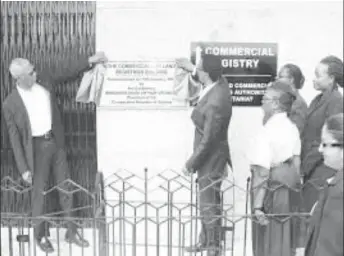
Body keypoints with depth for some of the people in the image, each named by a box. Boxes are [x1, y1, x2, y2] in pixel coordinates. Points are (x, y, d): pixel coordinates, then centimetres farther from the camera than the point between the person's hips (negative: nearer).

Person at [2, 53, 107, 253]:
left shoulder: (45, 83, -2)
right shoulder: (10, 104, -13)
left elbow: (68, 76, 13)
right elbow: (15, 138, -9)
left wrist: (90, 61, 3)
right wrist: (24, 168, -10)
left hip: (56, 143, 4)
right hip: (37, 148, -4)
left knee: (66, 189, 11)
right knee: (39, 194, 9)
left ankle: (72, 232, 25)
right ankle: (41, 236, 29)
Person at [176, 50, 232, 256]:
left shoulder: (215, 104, -33)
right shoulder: (220, 84, -6)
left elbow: (207, 141, -26)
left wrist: (190, 164, -14)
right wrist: (191, 68, 27)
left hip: (210, 158, -9)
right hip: (211, 155, 9)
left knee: (209, 204, 8)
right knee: (207, 201, 23)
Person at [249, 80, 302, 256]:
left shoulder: (266, 133, -21)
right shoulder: (292, 128, 2)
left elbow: (262, 174, -23)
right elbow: (296, 163, 9)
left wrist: (257, 206, -21)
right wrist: (294, 184, 19)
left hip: (270, 190, -7)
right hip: (287, 189, 7)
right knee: (283, 240, 22)